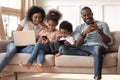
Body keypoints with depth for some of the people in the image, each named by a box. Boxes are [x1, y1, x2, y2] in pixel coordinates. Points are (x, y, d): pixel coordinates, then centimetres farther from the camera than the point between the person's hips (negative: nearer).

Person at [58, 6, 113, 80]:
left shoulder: (102, 24, 16)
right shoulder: (79, 28, 21)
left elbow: (110, 42, 5)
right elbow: (77, 45, 5)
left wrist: (99, 31, -10)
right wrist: (85, 32, -11)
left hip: (98, 46, -2)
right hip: (83, 48, 3)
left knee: (97, 48, -42)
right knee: (62, 48, -22)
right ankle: (89, 54, -24)